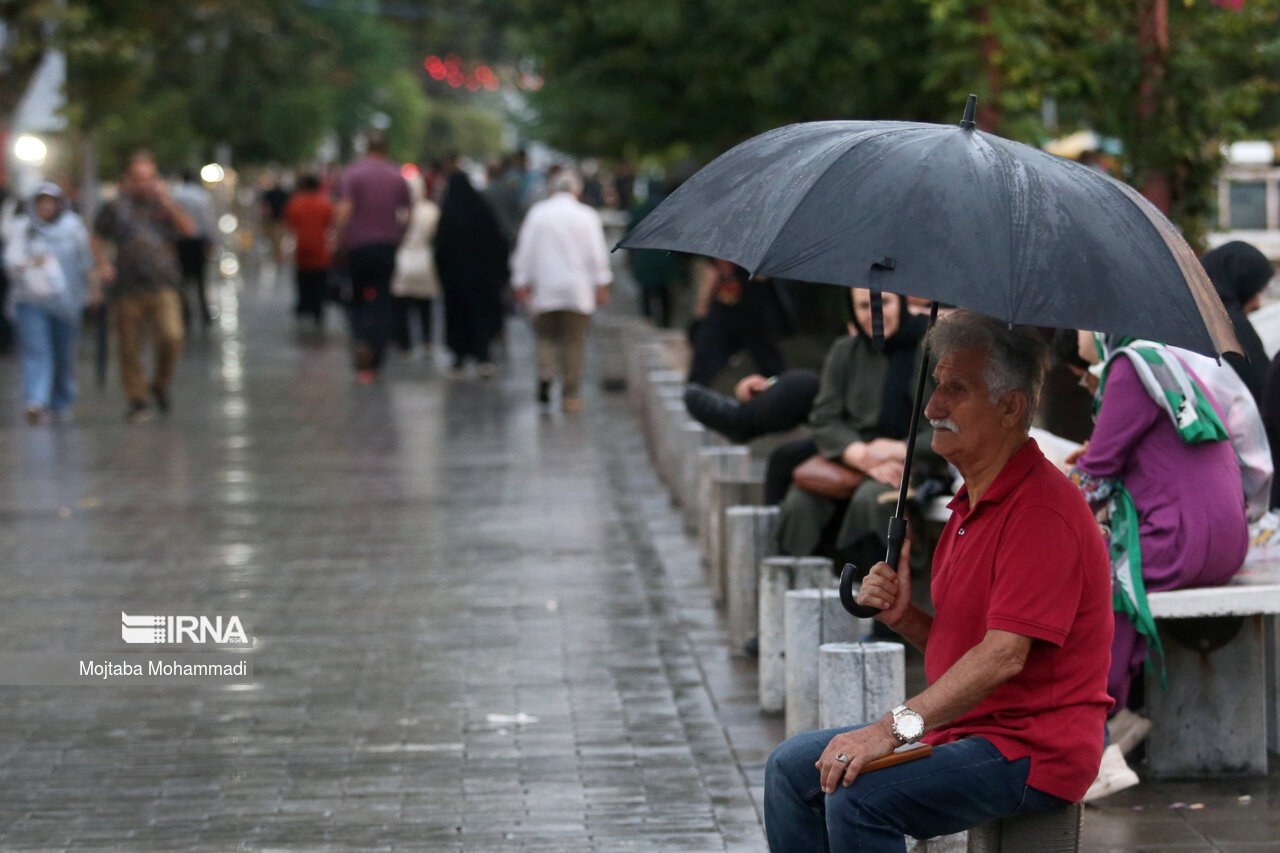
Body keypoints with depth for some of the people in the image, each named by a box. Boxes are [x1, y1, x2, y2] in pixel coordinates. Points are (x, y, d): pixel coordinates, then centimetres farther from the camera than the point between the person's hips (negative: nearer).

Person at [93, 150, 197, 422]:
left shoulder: (164, 206, 10)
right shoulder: (115, 208, 10)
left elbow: (189, 228, -5)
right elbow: (98, 238, 22)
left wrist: (167, 202, -10)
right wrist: (102, 263, 6)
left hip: (163, 287, -1)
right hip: (128, 287, 1)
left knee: (171, 337, -19)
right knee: (129, 346, 1)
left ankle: (160, 385, 6)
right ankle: (138, 400, 14)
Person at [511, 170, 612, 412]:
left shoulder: (537, 213, 3)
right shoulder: (587, 216, 0)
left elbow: (525, 249, 4)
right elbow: (597, 253, 0)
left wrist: (521, 283, 9)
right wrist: (602, 285, 5)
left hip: (545, 287, 1)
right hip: (578, 290, -1)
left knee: (546, 336, 12)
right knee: (574, 342, 3)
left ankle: (545, 375, -13)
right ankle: (570, 394, 3)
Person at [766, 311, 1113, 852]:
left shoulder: (1042, 513, -19)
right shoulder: (973, 504, 16)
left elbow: (1003, 656, -27)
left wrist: (895, 726, -32)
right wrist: (903, 618, 0)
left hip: (1032, 750, -11)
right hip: (965, 734, 11)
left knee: (856, 795, -27)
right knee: (792, 767, 9)